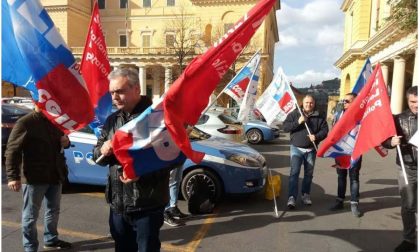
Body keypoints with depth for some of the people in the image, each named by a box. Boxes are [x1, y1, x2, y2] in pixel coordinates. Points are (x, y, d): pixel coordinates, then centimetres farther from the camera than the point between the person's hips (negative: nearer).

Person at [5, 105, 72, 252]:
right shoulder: (25, 123, -11)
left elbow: (61, 143, 25)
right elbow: (12, 150, -14)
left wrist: (66, 141, 0)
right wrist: (13, 176, -20)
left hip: (55, 176, 7)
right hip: (34, 178, -7)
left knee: (53, 211, 19)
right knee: (31, 215, 6)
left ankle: (51, 240, 37)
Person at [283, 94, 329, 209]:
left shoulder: (319, 117, 5)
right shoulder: (294, 114, 1)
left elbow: (325, 130, 2)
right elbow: (285, 127, -5)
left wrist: (316, 137, -17)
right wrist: (298, 122, -19)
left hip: (311, 150, 2)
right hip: (296, 148, -2)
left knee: (309, 174, 11)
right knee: (294, 173, -9)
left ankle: (306, 194, 26)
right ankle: (292, 197, -9)